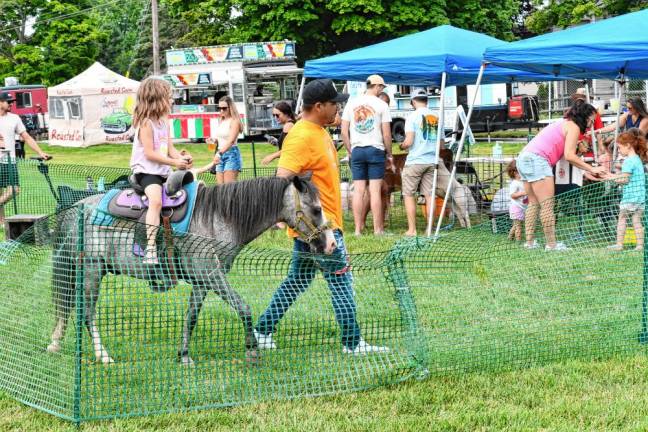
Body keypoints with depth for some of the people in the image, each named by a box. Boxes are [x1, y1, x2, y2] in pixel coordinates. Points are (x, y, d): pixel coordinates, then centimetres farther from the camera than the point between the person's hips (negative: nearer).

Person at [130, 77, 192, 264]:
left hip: (164, 171, 10)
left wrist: (182, 158, -7)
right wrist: (174, 162, -19)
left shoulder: (164, 121, 14)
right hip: (146, 170, -10)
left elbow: (170, 148, 13)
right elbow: (149, 153, -19)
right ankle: (150, 249, -36)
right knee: (156, 201, -32)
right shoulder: (146, 123, -14)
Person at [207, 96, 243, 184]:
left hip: (231, 154, -8)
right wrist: (213, 140, 5)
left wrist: (220, 153, -31)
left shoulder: (234, 121, -7)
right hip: (220, 155, 8)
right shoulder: (221, 121, 16)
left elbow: (231, 140, -20)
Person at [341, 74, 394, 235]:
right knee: (375, 190, -2)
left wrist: (350, 151, 14)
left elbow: (344, 132, 5)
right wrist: (389, 155, 6)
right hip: (376, 150, -3)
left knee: (358, 190, 4)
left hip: (357, 150, 3)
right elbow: (386, 134, -4)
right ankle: (378, 229, 0)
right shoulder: (381, 105, -3)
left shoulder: (351, 103, 7)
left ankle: (358, 229, 5)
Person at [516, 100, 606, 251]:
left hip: (523, 157, 10)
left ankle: (530, 242, 14)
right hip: (537, 159, -10)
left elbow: (567, 155, 19)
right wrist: (591, 169, -7)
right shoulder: (573, 127, -2)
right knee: (547, 205, -7)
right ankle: (551, 244, -7)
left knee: (533, 203, 15)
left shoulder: (563, 123, 26)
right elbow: (569, 156, -12)